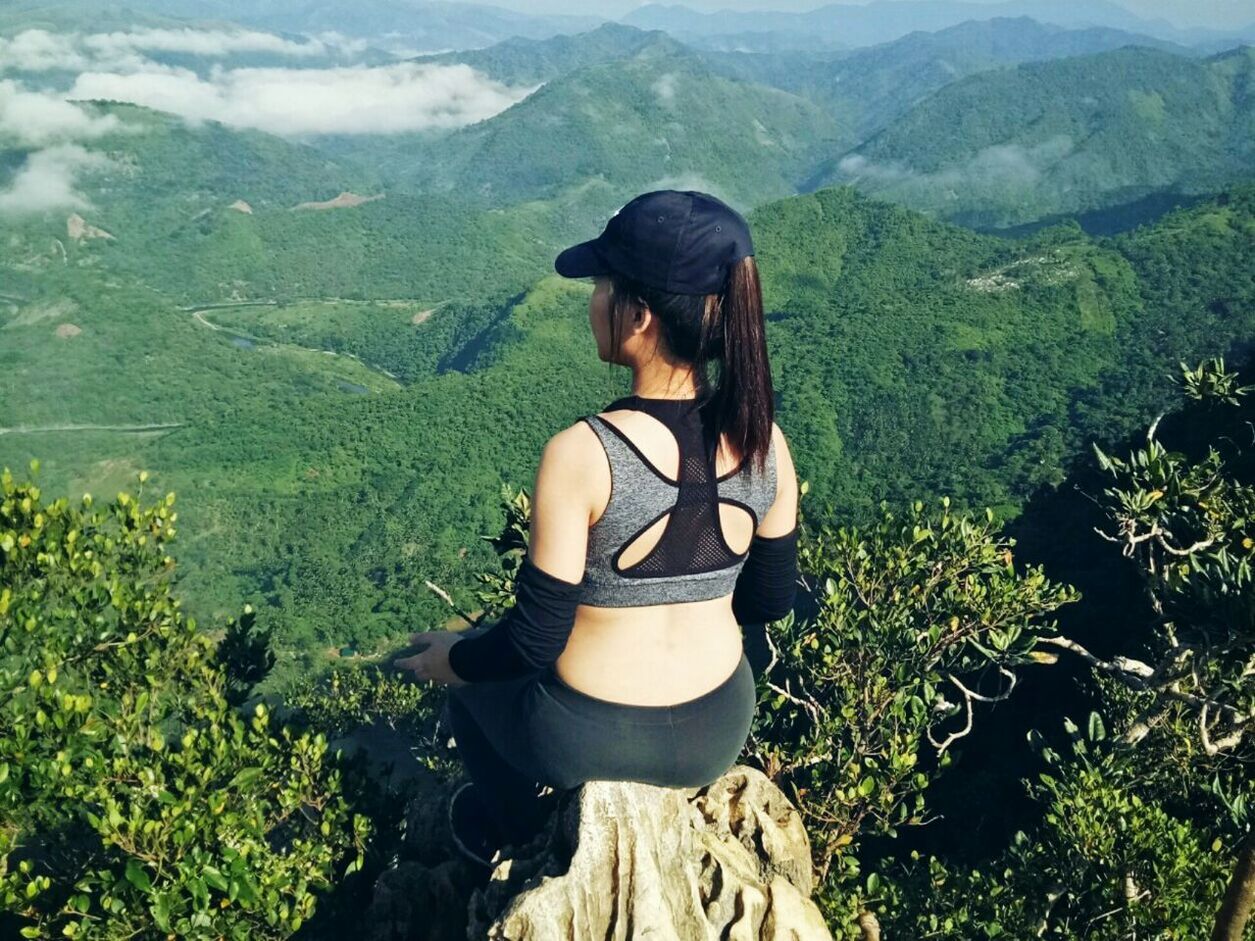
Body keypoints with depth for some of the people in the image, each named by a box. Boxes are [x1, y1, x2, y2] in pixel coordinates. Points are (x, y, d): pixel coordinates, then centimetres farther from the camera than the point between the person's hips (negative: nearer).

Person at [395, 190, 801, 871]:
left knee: (470, 680, 29)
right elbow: (770, 601, 2)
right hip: (720, 736, 5)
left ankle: (511, 832, 45)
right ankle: (516, 815, 50)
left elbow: (536, 639, -19)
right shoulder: (766, 444, -12)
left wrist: (452, 659, 1)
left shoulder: (579, 455, -27)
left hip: (589, 743, -4)